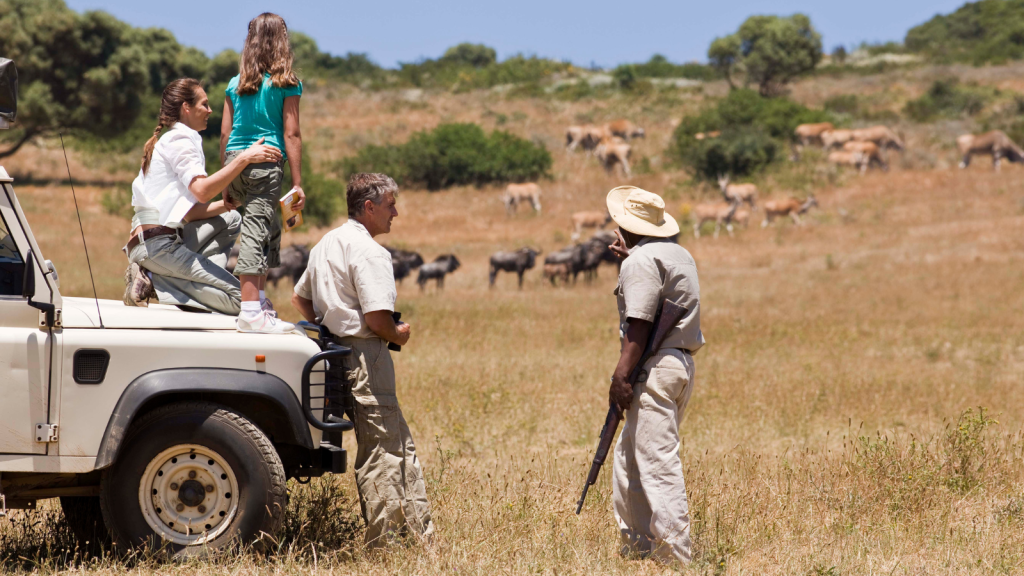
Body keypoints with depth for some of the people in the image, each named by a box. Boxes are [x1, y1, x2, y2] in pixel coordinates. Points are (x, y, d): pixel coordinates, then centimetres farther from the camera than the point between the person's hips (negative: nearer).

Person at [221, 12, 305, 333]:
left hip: (235, 162, 5)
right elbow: (291, 135, -4)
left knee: (269, 229, 21)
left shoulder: (236, 84, 13)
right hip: (267, 162, -5)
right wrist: (297, 183, -3)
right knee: (256, 231, -9)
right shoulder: (286, 84, -1)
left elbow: (225, 133, 12)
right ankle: (250, 311, -15)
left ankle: (259, 299, 21)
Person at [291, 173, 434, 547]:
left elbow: (299, 298, 25)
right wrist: (399, 335, -4)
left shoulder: (327, 244, 16)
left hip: (338, 351, 10)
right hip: (365, 356, -10)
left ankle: (419, 529, 18)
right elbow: (377, 318, -23)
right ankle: (383, 542, -2)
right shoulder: (369, 252, -15)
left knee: (400, 444, 15)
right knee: (381, 450, -5)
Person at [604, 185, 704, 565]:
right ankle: (637, 545, 23)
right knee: (629, 458, 18)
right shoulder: (680, 255, 17)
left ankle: (675, 558, -13)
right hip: (682, 364, 10)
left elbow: (640, 324, -19)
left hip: (655, 367, -10)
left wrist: (621, 376, -21)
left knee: (658, 464, -10)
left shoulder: (641, 260, -12)